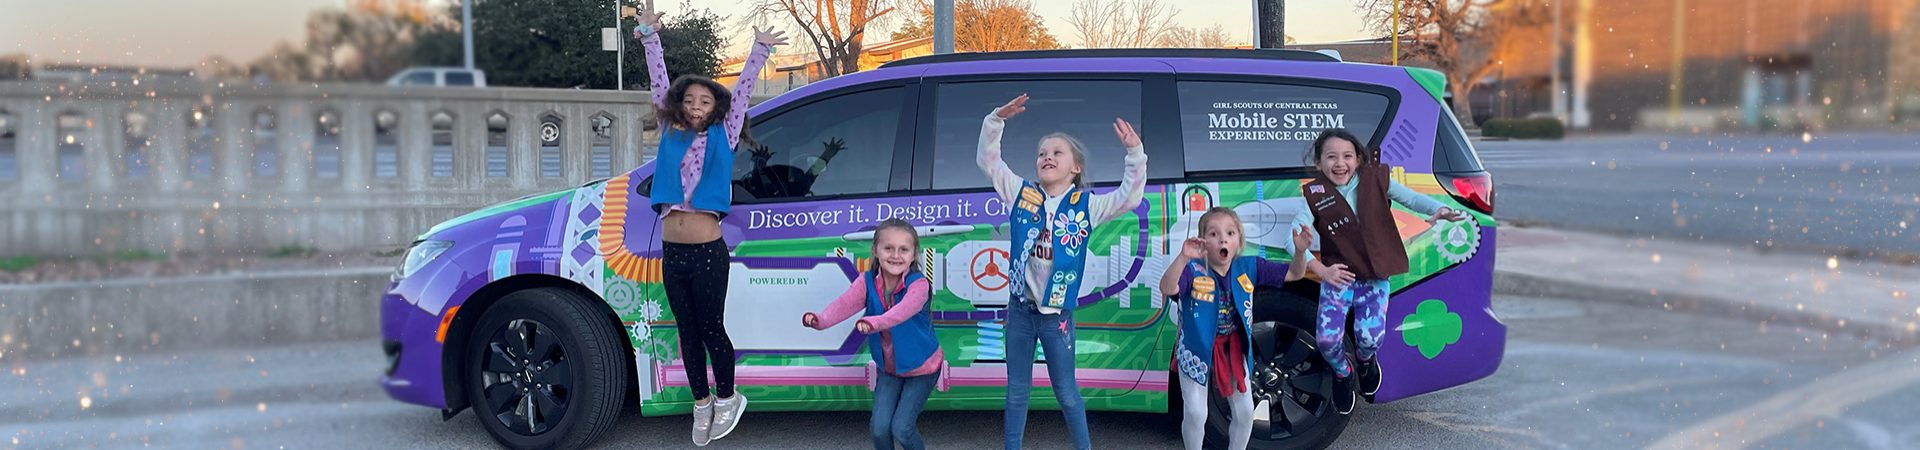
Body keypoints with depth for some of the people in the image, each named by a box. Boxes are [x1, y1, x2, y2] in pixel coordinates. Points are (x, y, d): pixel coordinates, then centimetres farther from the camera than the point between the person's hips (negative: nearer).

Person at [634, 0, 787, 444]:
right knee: (688, 334, 12)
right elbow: (659, 85, 11)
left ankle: (727, 399, 23)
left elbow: (741, 91, 3)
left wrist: (759, 50, 0)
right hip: (672, 253, 4)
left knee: (712, 330, 4)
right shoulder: (671, 135, 11)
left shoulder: (723, 137, 4)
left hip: (708, 253, -4)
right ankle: (702, 405, 24)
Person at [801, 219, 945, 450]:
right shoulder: (867, 282, -10)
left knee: (900, 428, -10)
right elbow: (845, 303, -28)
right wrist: (821, 320, -49)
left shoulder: (918, 284, -23)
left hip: (922, 368, -4)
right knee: (879, 427, -5)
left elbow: (903, 310, -44)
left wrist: (874, 322, -64)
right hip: (889, 368, 4)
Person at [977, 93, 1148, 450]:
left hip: (1057, 314, -2)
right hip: (1020, 309, 2)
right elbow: (987, 160, 3)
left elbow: (1129, 197, -9)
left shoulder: (1086, 206, -2)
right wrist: (997, 120, -9)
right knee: (1017, 391, 12)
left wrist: (1135, 153, -20)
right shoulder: (1021, 193, 2)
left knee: (1066, 392, 8)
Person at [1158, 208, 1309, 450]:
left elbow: (1294, 274, -3)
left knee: (1245, 411, 9)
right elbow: (1167, 288, -43)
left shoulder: (1249, 267, -9)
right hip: (1196, 350, -4)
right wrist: (1183, 257, -59)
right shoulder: (1193, 270, -23)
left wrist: (1300, 251, -25)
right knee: (1195, 414, -3)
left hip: (1234, 350, 4)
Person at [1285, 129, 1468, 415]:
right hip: (1337, 276, 0)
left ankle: (1365, 360, 26)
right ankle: (1343, 374, 22)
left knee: (1370, 336, -16)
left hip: (1375, 278, 1)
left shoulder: (1376, 179, -3)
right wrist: (1321, 270, -18)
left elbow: (1411, 198, 2)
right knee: (1327, 338, -16)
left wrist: (1438, 210, -19)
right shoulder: (1315, 196, -7)